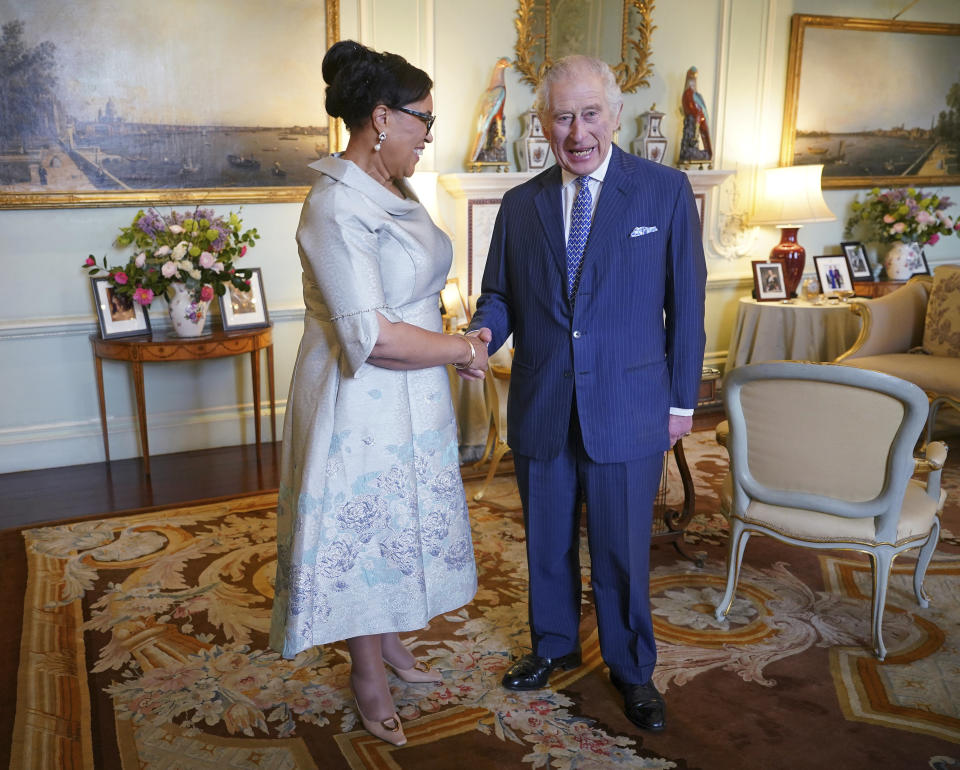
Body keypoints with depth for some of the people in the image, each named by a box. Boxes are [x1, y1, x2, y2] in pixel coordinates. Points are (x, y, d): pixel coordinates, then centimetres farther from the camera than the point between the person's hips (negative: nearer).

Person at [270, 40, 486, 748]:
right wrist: (464, 351, -17)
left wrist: (455, 344, 1)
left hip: (414, 396, 9)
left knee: (402, 521, 21)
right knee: (364, 529, 8)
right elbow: (373, 337, -29)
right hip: (361, 403, -9)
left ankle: (389, 641, 43)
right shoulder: (335, 209, -23)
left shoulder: (393, 193, 6)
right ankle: (368, 676, 30)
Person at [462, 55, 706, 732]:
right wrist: (484, 333, -14)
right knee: (548, 542, 18)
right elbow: (499, 294, 10)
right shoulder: (521, 205, 5)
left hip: (628, 411, -3)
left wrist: (682, 399, -1)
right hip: (541, 412, 3)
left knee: (623, 551, 9)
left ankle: (632, 667, 33)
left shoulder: (666, 191, -3)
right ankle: (554, 645, 42)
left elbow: (686, 302, -1)